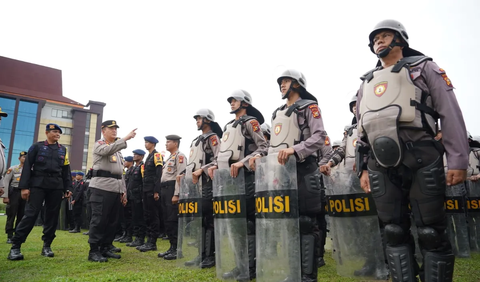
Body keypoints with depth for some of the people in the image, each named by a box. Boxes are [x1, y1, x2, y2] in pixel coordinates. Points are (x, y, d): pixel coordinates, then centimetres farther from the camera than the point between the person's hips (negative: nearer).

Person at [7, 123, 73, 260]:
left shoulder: (63, 150, 14)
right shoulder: (37, 146, 5)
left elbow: (66, 170, 13)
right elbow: (27, 167, -1)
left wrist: (67, 188, 6)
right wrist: (24, 187, -9)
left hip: (56, 186, 4)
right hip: (38, 184, -3)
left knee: (52, 215, 4)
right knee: (31, 214, -10)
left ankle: (47, 246, 13)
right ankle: (15, 247, -2)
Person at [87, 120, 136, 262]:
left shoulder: (117, 150, 23)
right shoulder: (99, 145, 1)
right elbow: (108, 150, -25)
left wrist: (123, 190, 16)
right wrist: (126, 138, -31)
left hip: (116, 189, 8)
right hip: (102, 188, -8)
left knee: (112, 221, 10)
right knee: (99, 220, -6)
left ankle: (106, 248, 19)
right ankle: (94, 251, 1)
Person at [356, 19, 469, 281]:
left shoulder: (423, 67, 12)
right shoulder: (367, 82, 23)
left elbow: (450, 113, 3)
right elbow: (361, 129, 19)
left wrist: (458, 160, -6)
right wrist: (362, 168, 11)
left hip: (421, 159, -3)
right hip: (381, 166, 4)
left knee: (431, 233, 1)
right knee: (394, 232, 6)